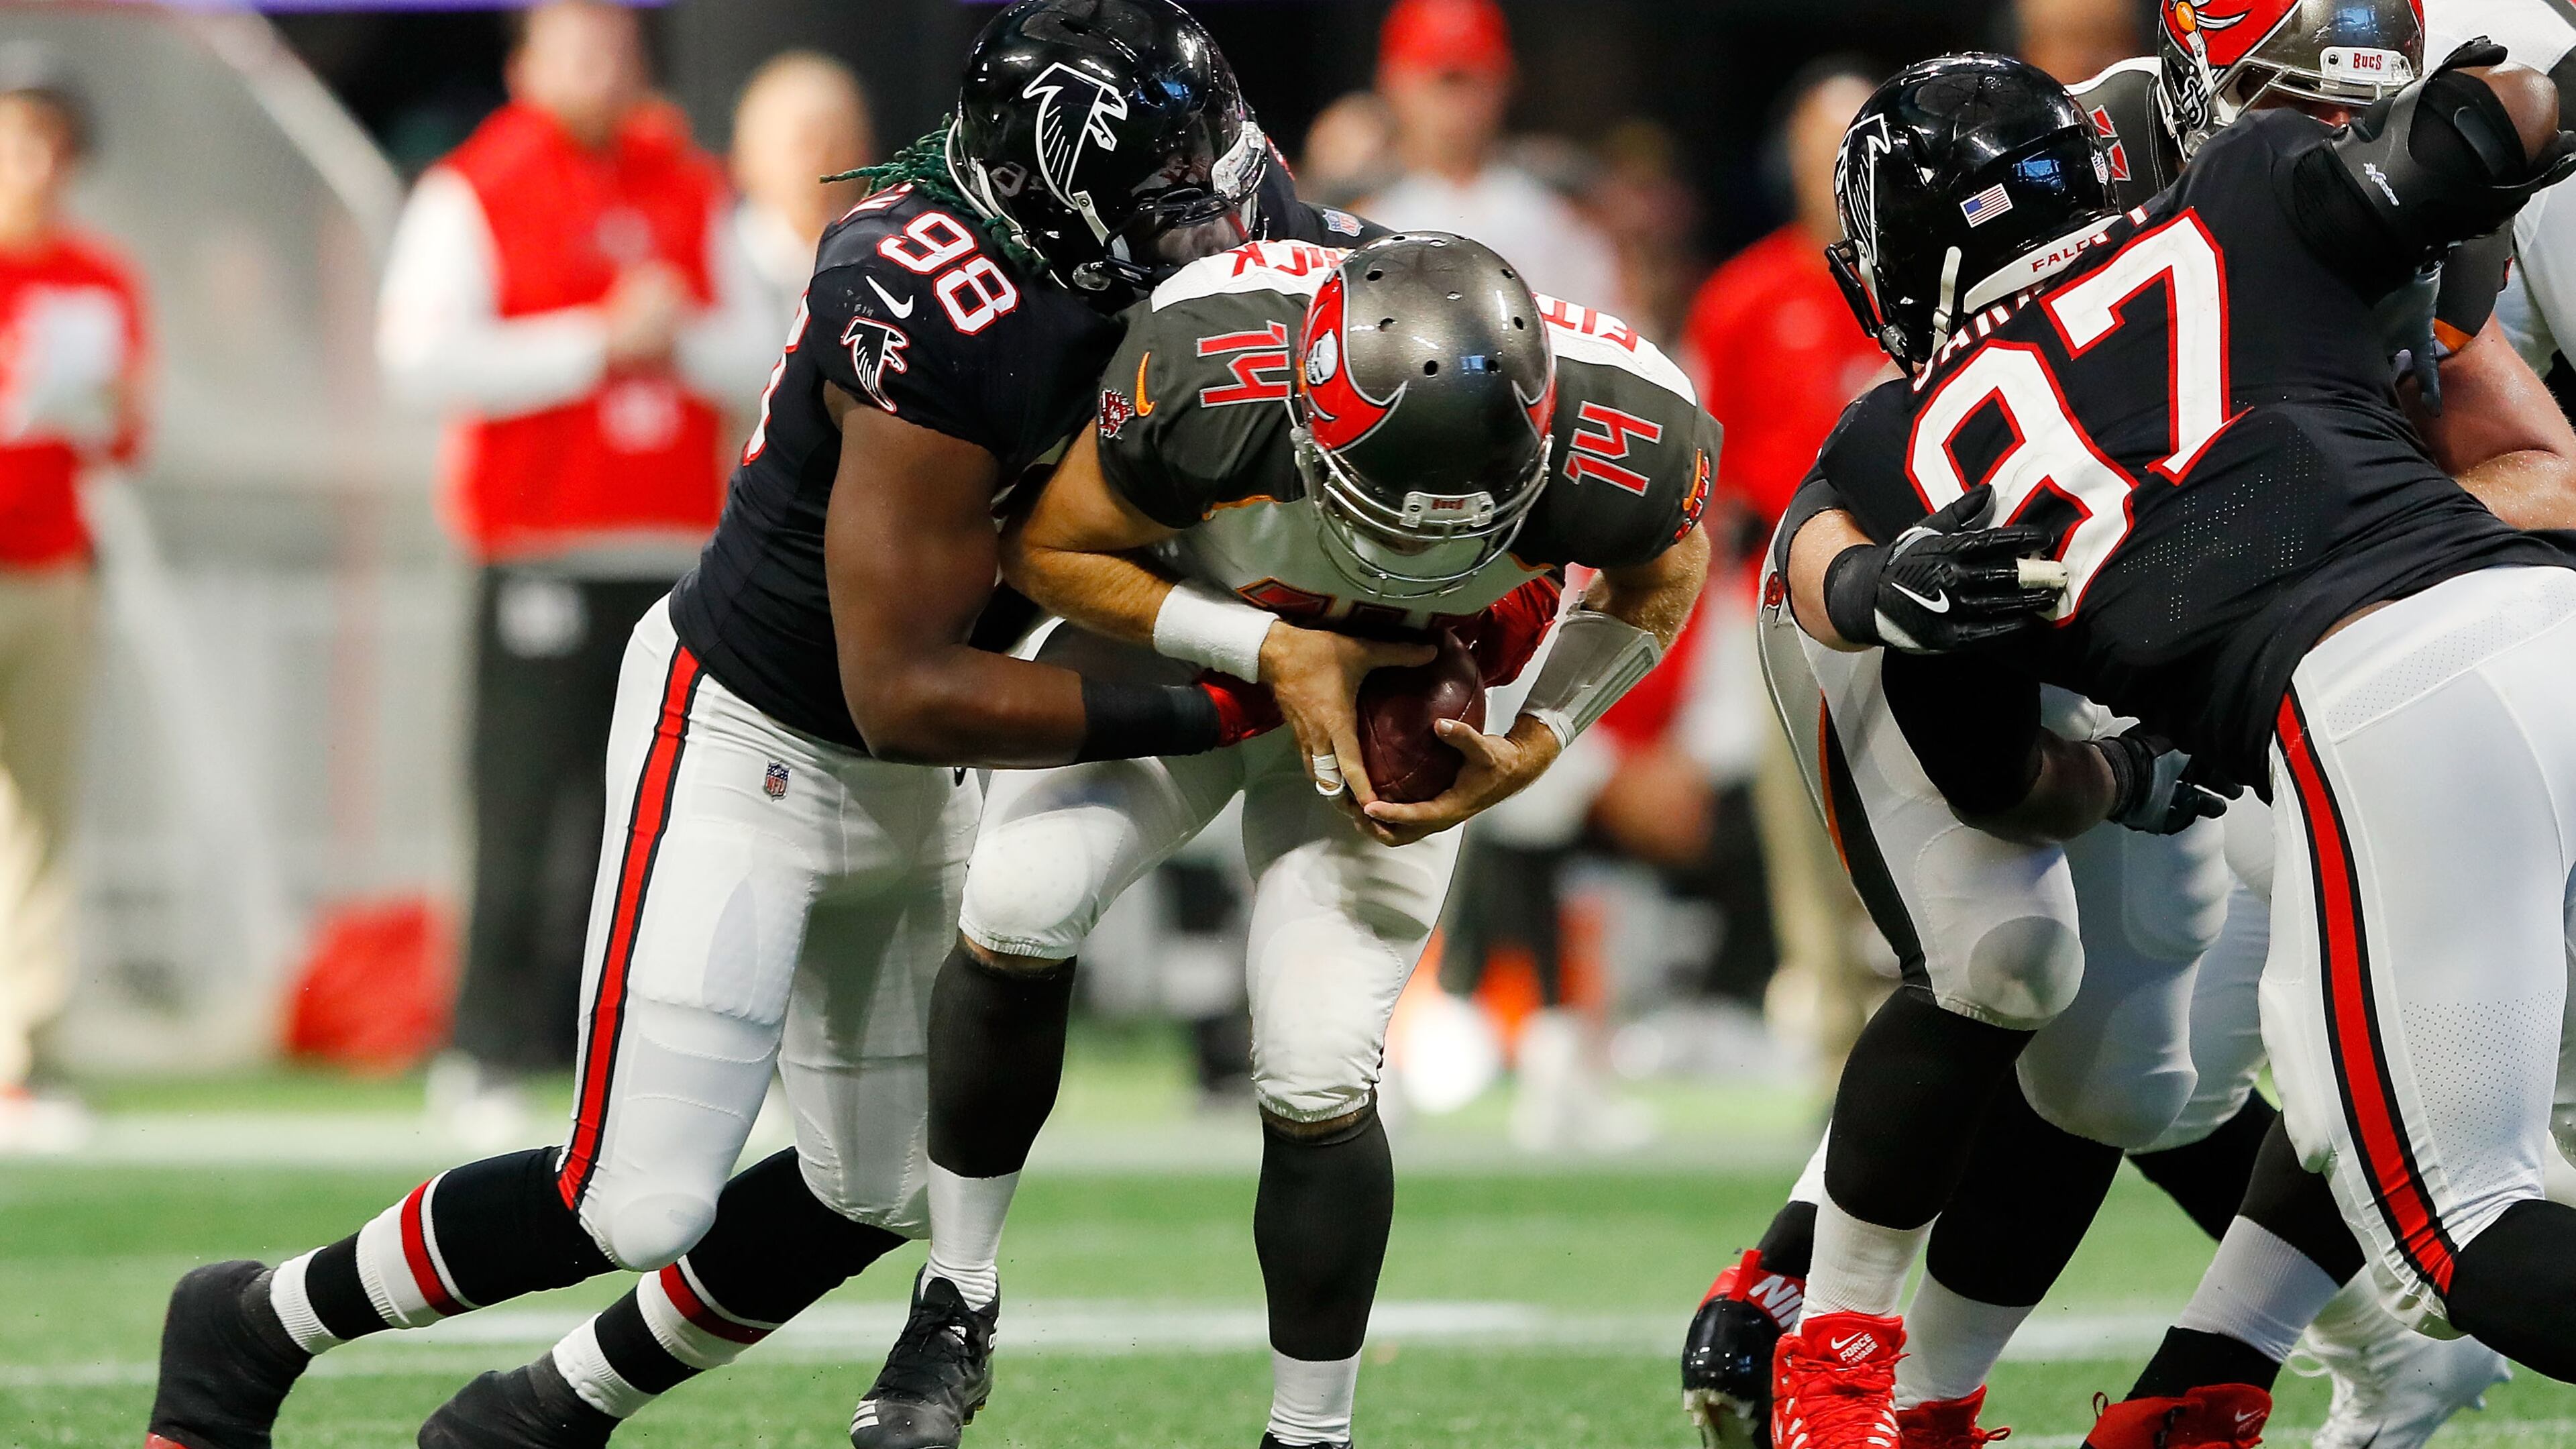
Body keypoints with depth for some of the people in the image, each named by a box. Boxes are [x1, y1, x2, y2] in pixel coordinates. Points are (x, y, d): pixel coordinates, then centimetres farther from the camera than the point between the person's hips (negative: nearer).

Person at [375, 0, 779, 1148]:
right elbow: (421, 360, -11)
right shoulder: (472, 195, 1)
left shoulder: (690, 198, 16)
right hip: (539, 564, -5)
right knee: (527, 812, -8)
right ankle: (487, 1063, -3)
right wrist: (594, 345, -13)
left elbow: (761, 355, 14)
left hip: (672, 557, 5)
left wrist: (676, 341, -7)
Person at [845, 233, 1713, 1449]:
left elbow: (1659, 573, -7)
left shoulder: (1614, 451, -35)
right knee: (1020, 906, -21)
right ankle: (956, 1311, -2)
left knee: (1315, 1084, -8)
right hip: (1175, 634, 0)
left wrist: (1533, 746, -18)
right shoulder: (1207, 379, -40)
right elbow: (1049, 546, -21)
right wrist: (1275, 654, -30)